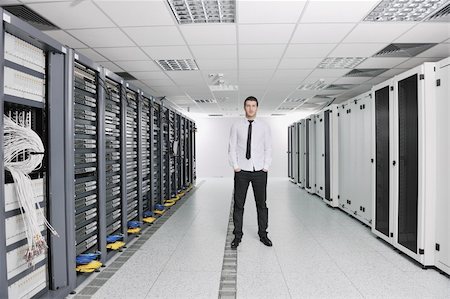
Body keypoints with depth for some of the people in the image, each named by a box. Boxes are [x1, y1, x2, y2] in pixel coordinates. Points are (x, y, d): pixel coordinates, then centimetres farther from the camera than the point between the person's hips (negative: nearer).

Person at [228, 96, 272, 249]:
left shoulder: (264, 126, 6)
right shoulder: (236, 126, 3)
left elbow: (268, 148, 7)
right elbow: (232, 148, 3)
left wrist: (266, 166, -2)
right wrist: (235, 166, -5)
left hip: (260, 171, 1)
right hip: (241, 171, -1)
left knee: (262, 204, 9)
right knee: (238, 204, 4)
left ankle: (263, 234, 23)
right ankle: (237, 236, 17)